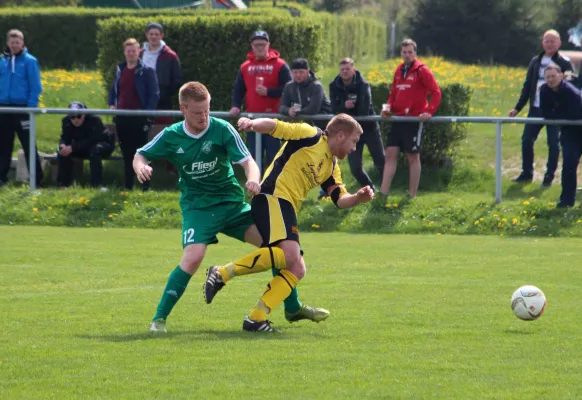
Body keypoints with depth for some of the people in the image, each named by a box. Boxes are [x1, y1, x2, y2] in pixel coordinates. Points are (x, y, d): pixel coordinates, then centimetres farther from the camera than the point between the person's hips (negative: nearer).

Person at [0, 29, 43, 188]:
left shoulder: (29, 61, -5)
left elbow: (35, 87, -7)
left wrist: (31, 107, -14)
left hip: (22, 109, -5)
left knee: (28, 144, -3)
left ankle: (37, 179, -1)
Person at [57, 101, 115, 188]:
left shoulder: (94, 119, -28)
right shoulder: (66, 121, -11)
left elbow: (91, 141, -34)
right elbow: (65, 138, -10)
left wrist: (72, 148, -43)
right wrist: (63, 145, -37)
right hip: (83, 149, 5)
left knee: (95, 150, -39)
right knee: (63, 150, -18)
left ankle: (96, 184, -40)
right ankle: (63, 184, -13)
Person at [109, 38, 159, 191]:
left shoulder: (146, 71, -5)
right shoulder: (120, 69, 13)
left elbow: (154, 94, -8)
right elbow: (113, 90, 22)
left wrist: (147, 112, -15)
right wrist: (112, 105, 6)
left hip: (139, 118, -6)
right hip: (122, 117, 6)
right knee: (126, 153, 11)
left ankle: (145, 186, 1)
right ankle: (128, 185, 17)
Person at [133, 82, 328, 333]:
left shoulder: (222, 129, -9)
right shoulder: (171, 137, -6)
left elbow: (248, 162, -12)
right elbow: (140, 155, 6)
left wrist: (253, 179, -35)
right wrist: (141, 167, -18)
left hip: (232, 202, 2)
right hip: (197, 206, -2)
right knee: (193, 256, -28)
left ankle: (294, 308, 13)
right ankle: (159, 319, -16)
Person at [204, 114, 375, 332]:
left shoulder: (331, 165, 26)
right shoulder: (311, 136, 2)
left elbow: (340, 199, 22)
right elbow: (274, 126, -7)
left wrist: (358, 198, 0)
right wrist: (253, 123, -28)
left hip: (287, 208, 10)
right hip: (273, 197, -10)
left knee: (297, 269, 4)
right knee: (289, 253, -30)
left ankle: (256, 318, -2)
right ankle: (223, 273, -25)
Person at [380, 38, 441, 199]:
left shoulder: (421, 71, -6)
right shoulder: (399, 71, 13)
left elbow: (436, 92, -10)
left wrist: (429, 111, -20)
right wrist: (388, 106, 2)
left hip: (414, 119, -6)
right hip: (398, 118, 6)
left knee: (413, 157, 0)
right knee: (390, 154, 1)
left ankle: (412, 196, 7)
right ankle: (383, 194, 1)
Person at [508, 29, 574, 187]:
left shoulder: (564, 63, -2)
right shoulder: (536, 61, 12)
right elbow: (527, 86, 15)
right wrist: (518, 108, 11)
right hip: (536, 109, 5)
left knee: (553, 143, 0)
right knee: (526, 140, 3)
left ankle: (549, 176, 10)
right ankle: (527, 173, 16)